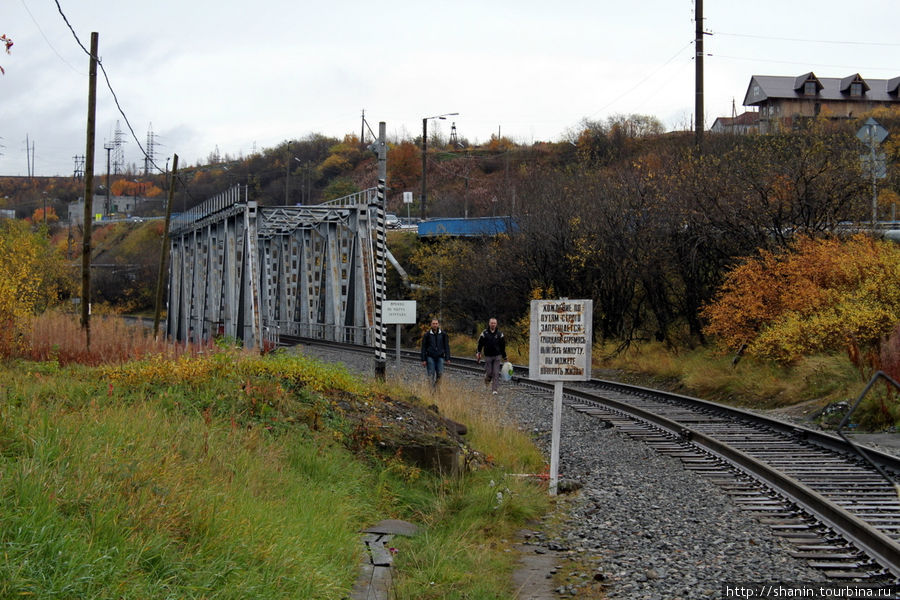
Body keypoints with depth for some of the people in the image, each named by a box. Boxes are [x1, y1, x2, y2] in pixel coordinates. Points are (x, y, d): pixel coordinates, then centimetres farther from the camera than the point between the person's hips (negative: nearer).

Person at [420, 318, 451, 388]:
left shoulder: (443, 334, 4)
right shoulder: (427, 334, 0)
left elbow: (446, 346, 7)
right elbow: (423, 348, 2)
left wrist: (447, 358, 1)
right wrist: (423, 360, -3)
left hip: (440, 357, 1)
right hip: (430, 357, -1)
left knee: (440, 374, -2)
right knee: (431, 375, -5)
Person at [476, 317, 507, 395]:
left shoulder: (499, 334, 5)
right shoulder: (484, 333, 1)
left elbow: (503, 346, 11)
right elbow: (480, 344, 6)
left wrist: (504, 357, 12)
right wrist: (478, 353, -3)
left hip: (497, 356, 1)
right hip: (488, 356, -1)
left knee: (496, 373, -5)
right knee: (489, 372, -1)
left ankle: (494, 389, -2)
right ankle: (487, 379, 33)